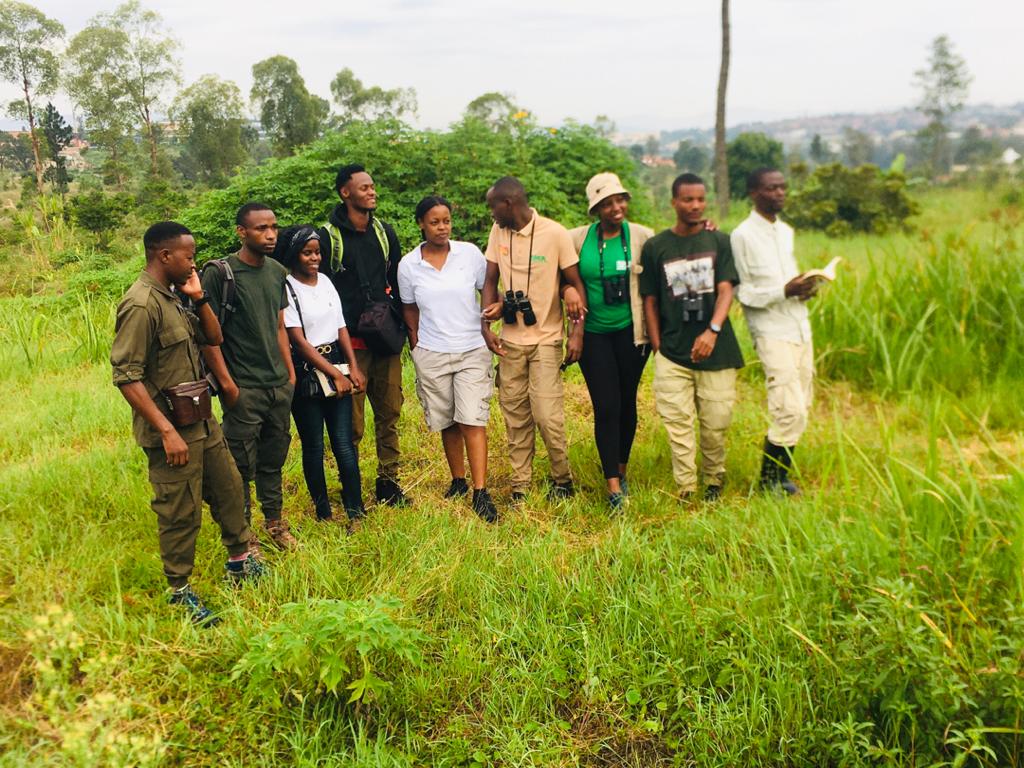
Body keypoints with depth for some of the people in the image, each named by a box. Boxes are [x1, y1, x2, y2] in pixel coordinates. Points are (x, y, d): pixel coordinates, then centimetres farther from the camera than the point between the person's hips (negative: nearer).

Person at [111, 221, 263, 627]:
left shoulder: (171, 297, 9)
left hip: (201, 420, 9)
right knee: (181, 513, 3)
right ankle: (180, 592, 21)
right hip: (171, 430, -9)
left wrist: (199, 298, -1)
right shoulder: (141, 305, -20)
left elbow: (213, 337, 15)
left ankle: (240, 562, 38)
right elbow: (126, 376, -24)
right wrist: (167, 431, -26)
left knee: (229, 488, 19)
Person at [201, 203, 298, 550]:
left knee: (274, 459, 16)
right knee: (242, 466, 4)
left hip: (279, 385, 6)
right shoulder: (219, 274, -12)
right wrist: (227, 384, -14)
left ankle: (274, 521, 32)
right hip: (243, 390, -6)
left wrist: (291, 373, 13)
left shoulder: (277, 272, 9)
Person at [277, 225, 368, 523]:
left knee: (344, 443, 1)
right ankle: (323, 512, 18)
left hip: (337, 367, 5)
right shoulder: (285, 288, -9)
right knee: (313, 446, 5)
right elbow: (298, 340, -13)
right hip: (305, 373, -4)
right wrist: (335, 374, -13)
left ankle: (356, 512, 7)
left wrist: (354, 367, -2)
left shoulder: (325, 282, 9)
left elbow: (341, 327, 10)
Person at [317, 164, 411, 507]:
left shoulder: (385, 231, 11)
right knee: (351, 422, 0)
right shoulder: (328, 237, -5)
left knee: (389, 414, 9)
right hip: (350, 343, -4)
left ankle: (388, 482, 21)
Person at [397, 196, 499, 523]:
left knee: (472, 420, -8)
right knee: (447, 423, 10)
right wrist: (416, 346, 6)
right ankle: (458, 481, 26)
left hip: (473, 351, -1)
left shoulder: (470, 253, -4)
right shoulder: (408, 264, -1)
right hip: (432, 354, 2)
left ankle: (480, 492, -6)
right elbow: (410, 310, 10)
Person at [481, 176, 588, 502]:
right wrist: (486, 325, -3)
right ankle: (520, 486, 20)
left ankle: (562, 480, 16)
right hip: (510, 340, 5)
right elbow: (490, 280, 8)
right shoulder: (498, 231, 3)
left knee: (547, 415, -7)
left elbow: (576, 284, -5)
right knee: (515, 415, 8)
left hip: (546, 339, -4)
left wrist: (578, 331, -12)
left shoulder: (555, 234, -10)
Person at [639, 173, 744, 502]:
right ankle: (686, 492, 5)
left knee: (716, 424, 5)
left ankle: (714, 484, 25)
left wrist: (712, 331, -21)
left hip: (715, 350, 0)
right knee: (678, 425, -3)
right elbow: (650, 300, 8)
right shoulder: (655, 247, 5)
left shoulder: (719, 241, 5)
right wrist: (657, 347, 1)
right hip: (672, 352, 0)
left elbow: (725, 290, -4)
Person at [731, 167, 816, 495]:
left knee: (801, 408, 8)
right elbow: (742, 293, -10)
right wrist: (784, 291, -21)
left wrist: (804, 287, 1)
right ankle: (770, 479, 4)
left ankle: (779, 472, 22)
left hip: (801, 328, 8)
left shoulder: (787, 231, 16)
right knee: (790, 412, -13)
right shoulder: (743, 236, -7)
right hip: (772, 332, -8)